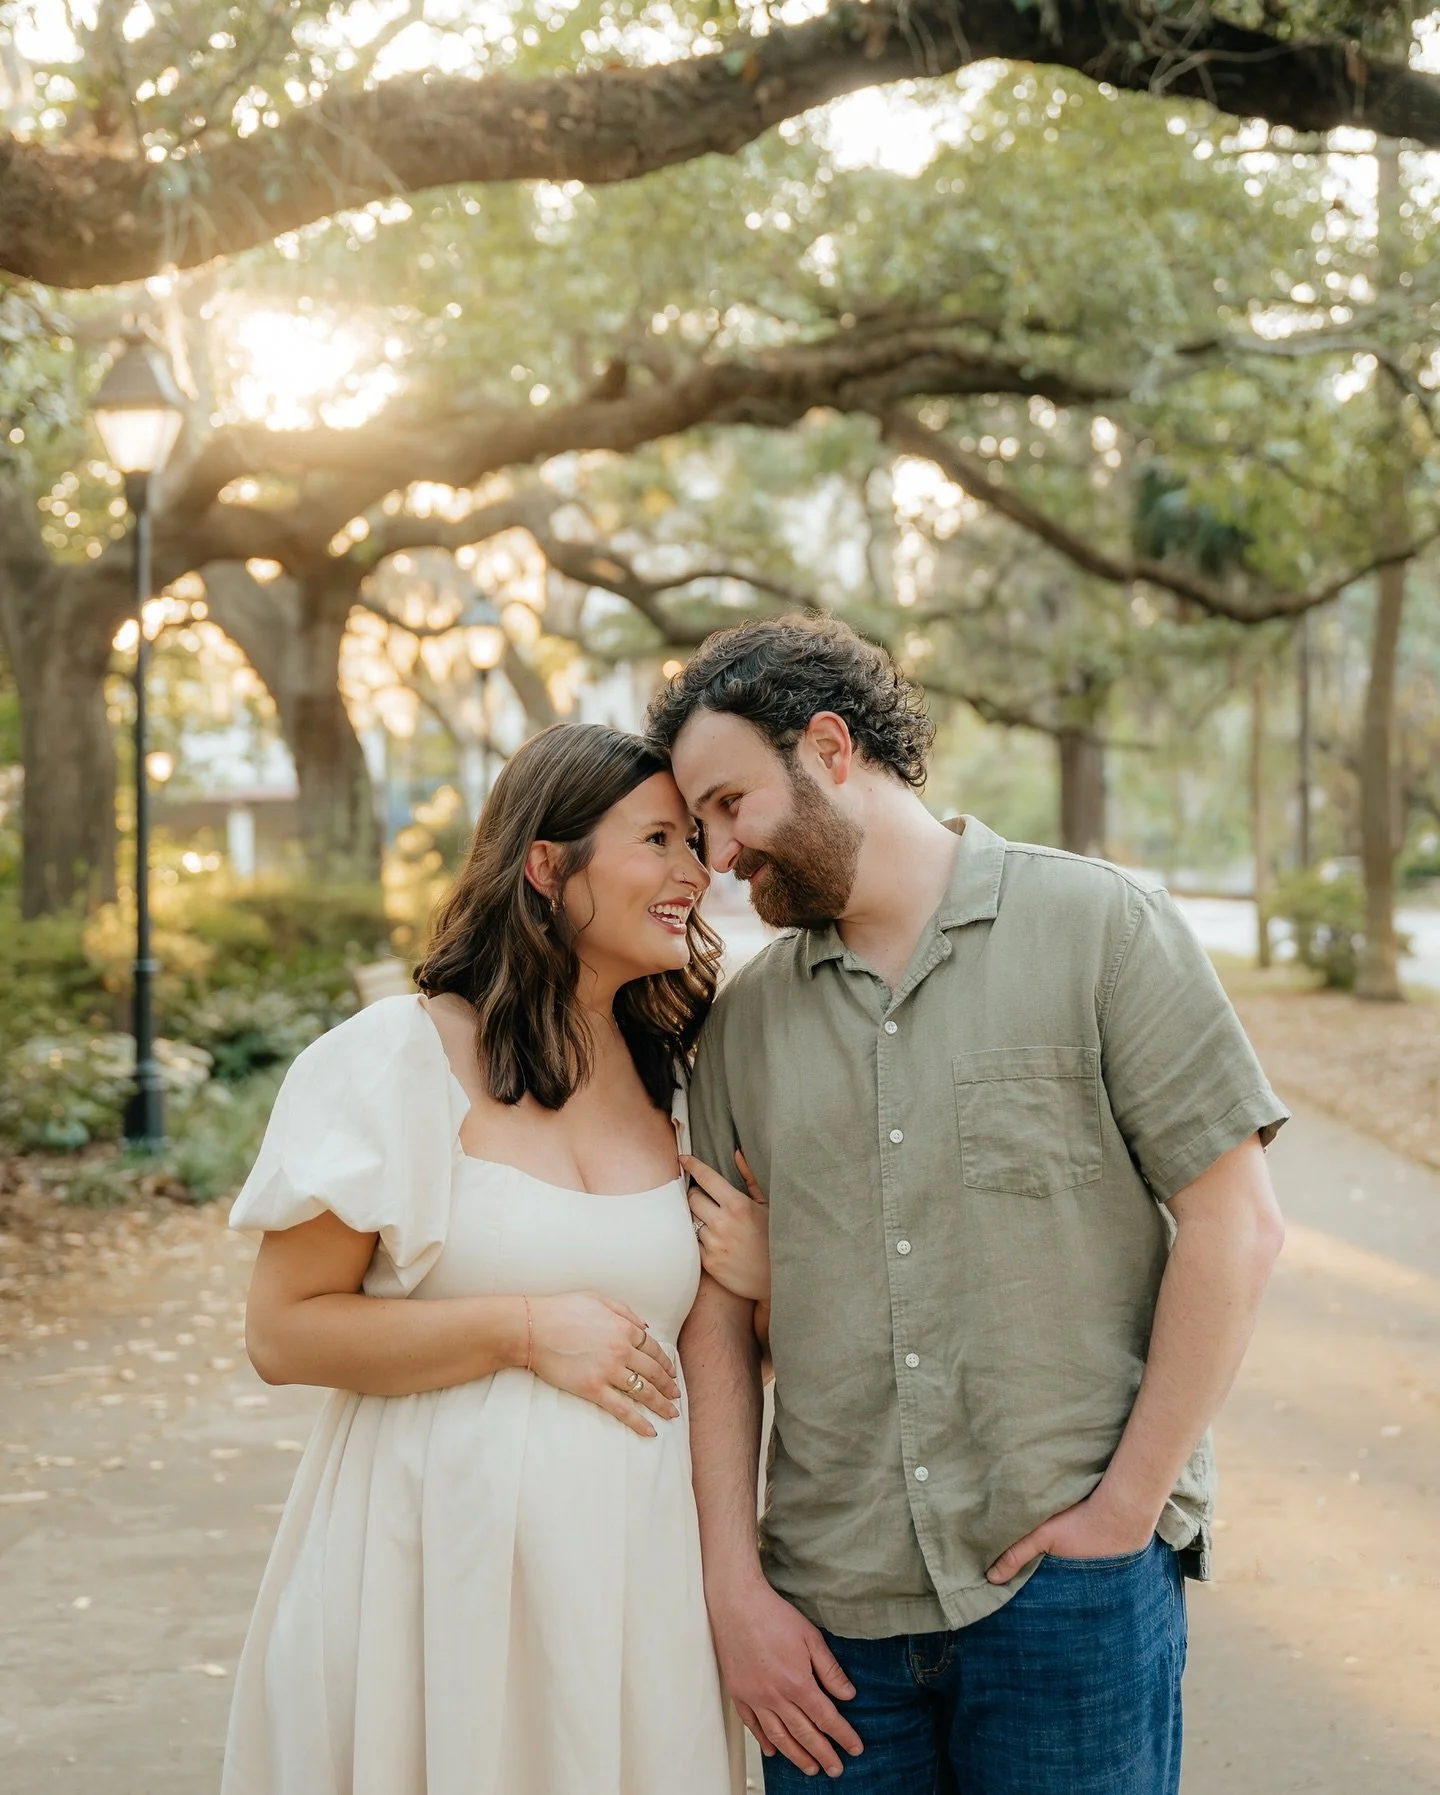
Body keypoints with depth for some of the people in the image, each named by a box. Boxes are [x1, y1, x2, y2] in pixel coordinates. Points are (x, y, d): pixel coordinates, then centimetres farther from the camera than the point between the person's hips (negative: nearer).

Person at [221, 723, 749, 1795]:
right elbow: (283, 1332, -9)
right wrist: (525, 1328, -15)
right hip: (442, 1547, -4)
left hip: (637, 1556, 5)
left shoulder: (675, 1084, 10)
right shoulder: (401, 1058, -7)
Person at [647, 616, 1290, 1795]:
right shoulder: (744, 1019, 9)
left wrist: (1128, 1504, -8)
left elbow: (1235, 1224, -6)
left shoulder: (1099, 926, -2)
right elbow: (718, 1309, 7)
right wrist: (734, 1588, 0)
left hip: (1072, 1586, -3)